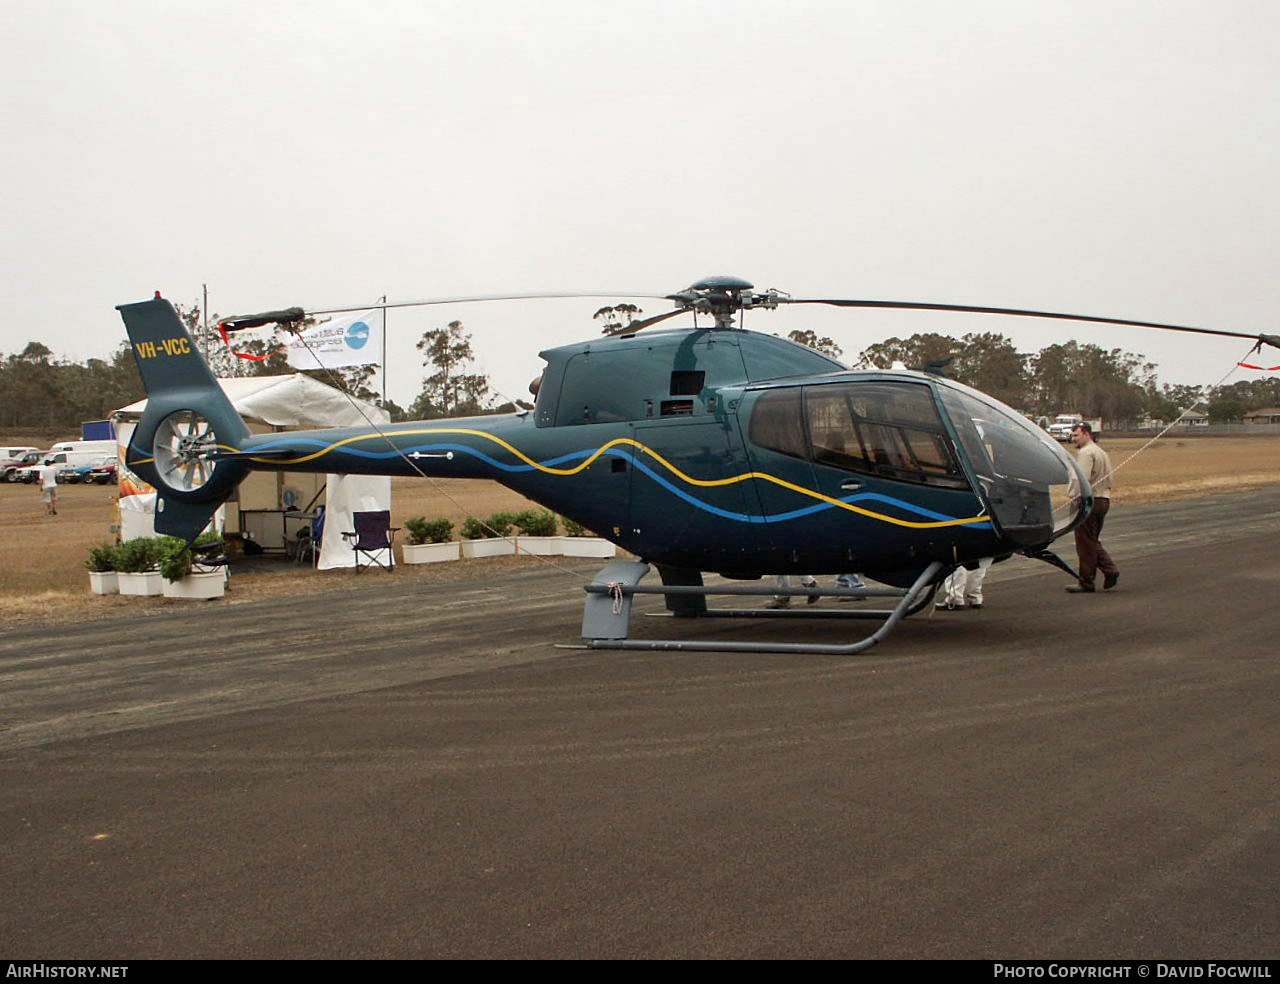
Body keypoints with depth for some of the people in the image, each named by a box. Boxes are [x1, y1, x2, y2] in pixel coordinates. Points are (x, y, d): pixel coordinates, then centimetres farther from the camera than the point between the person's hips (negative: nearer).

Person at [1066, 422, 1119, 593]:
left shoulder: (1085, 453, -13)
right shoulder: (1102, 452, 20)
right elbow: (1109, 481, 22)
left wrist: (1074, 498, -19)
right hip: (1103, 500, 10)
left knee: (1085, 543, -3)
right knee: (1093, 541, 18)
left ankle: (1086, 583, 2)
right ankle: (1110, 570, 6)